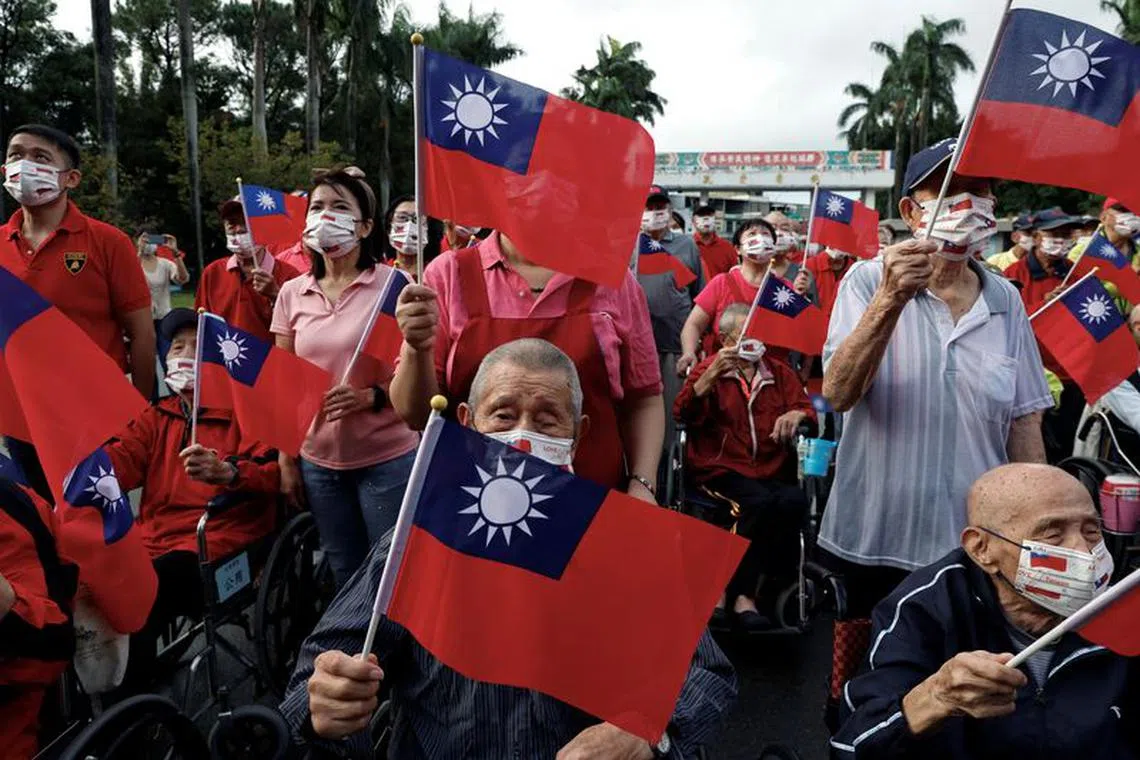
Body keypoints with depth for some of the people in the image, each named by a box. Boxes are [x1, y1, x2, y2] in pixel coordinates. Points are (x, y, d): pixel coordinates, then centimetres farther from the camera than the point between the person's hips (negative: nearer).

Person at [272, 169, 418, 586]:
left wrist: (371, 396, -23)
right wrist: (286, 460, 7)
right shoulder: (292, 294, 5)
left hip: (387, 459, -4)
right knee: (345, 577, 17)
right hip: (318, 462, 4)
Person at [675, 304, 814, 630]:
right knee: (760, 502, -34)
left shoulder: (779, 373, 23)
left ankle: (738, 591, -16)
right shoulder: (709, 369, 11)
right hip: (723, 469, -4)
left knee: (794, 501, -29)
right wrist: (711, 374, -19)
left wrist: (795, 414, -9)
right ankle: (743, 591, -18)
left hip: (772, 470, 4)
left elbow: (806, 408, 16)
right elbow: (684, 414, -5)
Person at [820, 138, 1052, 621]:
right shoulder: (869, 281, -7)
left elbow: (1024, 422, 7)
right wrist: (891, 300, -31)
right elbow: (838, 395, -20)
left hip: (981, 545, 3)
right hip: (875, 543, -2)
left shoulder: (1006, 300, 4)